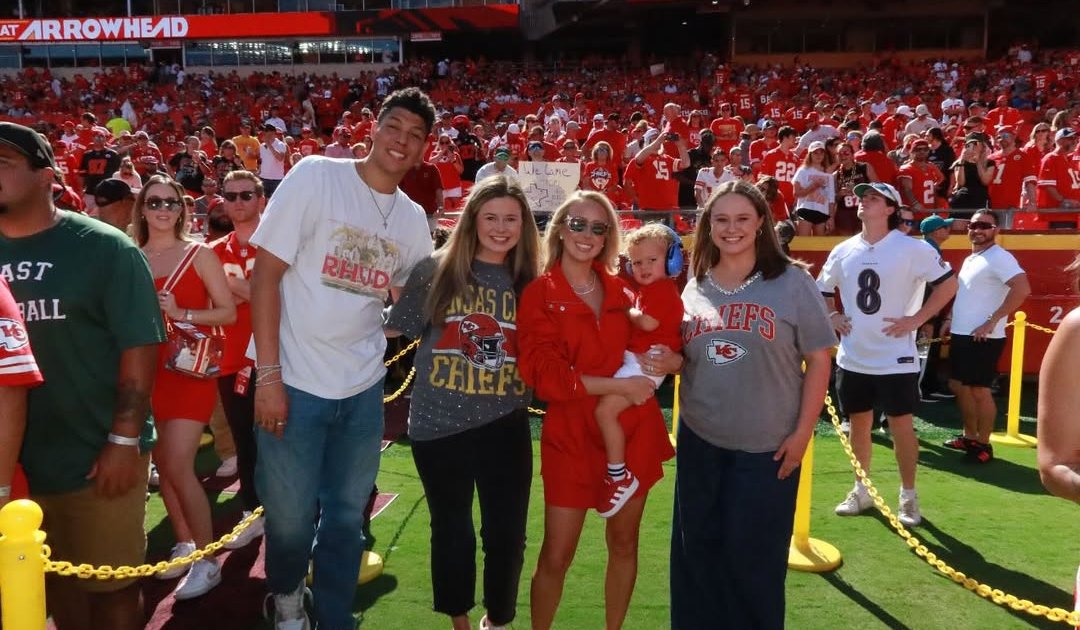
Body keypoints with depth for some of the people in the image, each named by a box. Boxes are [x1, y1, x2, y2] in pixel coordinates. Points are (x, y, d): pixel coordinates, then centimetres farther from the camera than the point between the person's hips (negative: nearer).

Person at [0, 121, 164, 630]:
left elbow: (140, 345, -11)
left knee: (111, 586, 10)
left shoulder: (104, 247, -8)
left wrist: (124, 440, -15)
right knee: (55, 587, 19)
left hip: (98, 456, -4)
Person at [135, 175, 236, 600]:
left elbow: (229, 312, -5)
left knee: (178, 466, -10)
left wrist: (183, 314, -17)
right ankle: (184, 544, 26)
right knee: (162, 465, 10)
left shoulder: (199, 254, -3)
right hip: (147, 370, 4)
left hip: (190, 369, -4)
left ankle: (207, 559, 1)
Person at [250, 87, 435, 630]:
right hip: (295, 381, -4)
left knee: (346, 518, 14)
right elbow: (265, 274, -10)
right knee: (290, 517, 7)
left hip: (363, 389, 4)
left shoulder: (414, 219, 6)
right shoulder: (315, 176, -8)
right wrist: (268, 374, -14)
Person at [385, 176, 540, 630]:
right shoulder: (436, 269, -3)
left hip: (505, 426, 1)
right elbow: (395, 327, -1)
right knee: (451, 529, 17)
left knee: (506, 531, 8)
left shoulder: (531, 283, 3)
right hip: (439, 424, -1)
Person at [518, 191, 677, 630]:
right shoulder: (538, 294, -7)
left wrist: (670, 360, -8)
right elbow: (545, 376, -15)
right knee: (556, 556, 2)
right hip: (571, 437, -4)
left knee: (624, 544, 14)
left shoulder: (622, 290, 6)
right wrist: (619, 384, -19)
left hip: (632, 432, 4)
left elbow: (655, 343, 16)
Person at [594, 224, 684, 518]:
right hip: (635, 359, 12)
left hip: (646, 363, -12)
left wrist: (627, 311, -5)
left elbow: (647, 322, -23)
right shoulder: (648, 289, 21)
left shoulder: (662, 289, -11)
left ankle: (620, 476, -14)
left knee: (605, 409, -21)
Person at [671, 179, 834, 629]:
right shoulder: (695, 286, 6)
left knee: (753, 556, 7)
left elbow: (818, 360, -6)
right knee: (697, 550, 12)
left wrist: (802, 432, -9)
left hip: (767, 447, -4)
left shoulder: (792, 281, -7)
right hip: (699, 442, 4)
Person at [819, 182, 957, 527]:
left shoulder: (912, 248, -9)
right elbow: (822, 289, 20)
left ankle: (908, 495, 19)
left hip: (895, 358, -4)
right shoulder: (843, 251, 5)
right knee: (858, 423, 13)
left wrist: (916, 319, -11)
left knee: (901, 425, 3)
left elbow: (948, 283, -5)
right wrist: (832, 317, 4)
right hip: (852, 358, 4)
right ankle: (861, 490, 28)